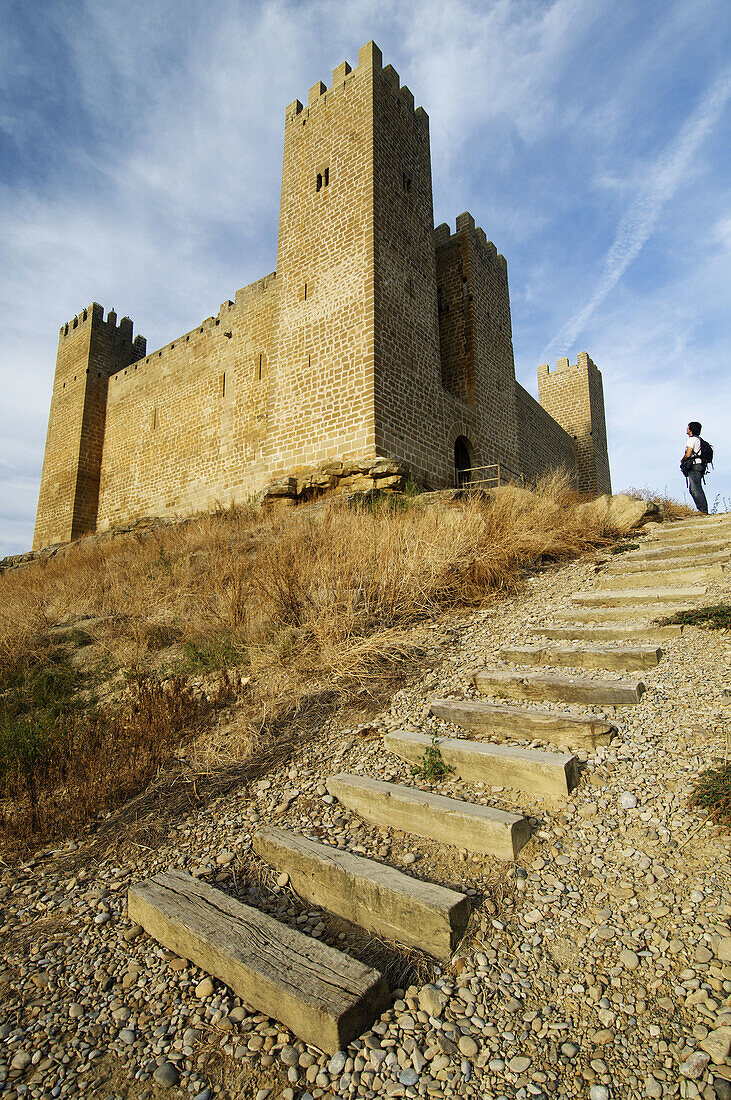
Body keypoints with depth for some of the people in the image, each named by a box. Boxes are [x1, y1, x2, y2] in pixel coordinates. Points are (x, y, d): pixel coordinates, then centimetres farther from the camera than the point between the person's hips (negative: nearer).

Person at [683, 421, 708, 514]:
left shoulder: (692, 439, -10)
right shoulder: (699, 439, 20)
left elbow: (688, 454, -16)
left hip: (694, 467, -10)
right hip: (700, 466, 10)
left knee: (696, 489, -12)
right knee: (693, 489, 14)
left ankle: (703, 510, -16)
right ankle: (703, 509, 13)